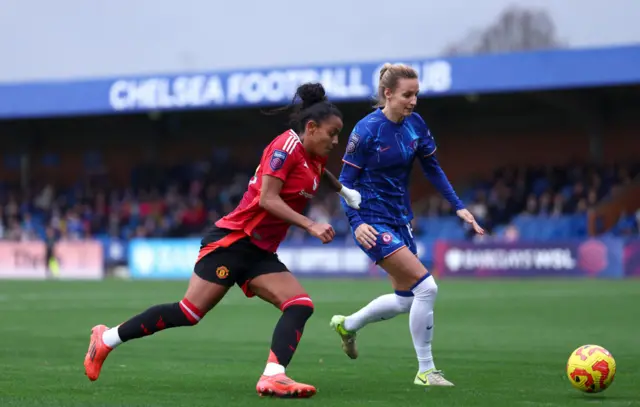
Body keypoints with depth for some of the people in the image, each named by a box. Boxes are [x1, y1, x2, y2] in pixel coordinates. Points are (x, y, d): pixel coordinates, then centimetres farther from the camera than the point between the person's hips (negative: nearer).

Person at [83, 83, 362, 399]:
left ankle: (272, 377, -25)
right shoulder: (287, 146, -14)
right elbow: (267, 199, -22)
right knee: (190, 311, -9)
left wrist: (342, 190, 25)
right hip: (233, 240, -9)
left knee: (301, 306, -12)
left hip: (260, 253, 9)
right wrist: (310, 226, -25)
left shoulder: (315, 159, 12)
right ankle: (106, 339, 5)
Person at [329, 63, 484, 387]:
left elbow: (432, 168, 11)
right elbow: (346, 181, -14)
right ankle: (425, 371, -4)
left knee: (406, 299, 15)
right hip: (373, 223, -8)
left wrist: (458, 207, 4)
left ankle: (347, 325, 39)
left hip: (399, 219, 8)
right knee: (426, 287, -16)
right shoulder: (366, 130, -17)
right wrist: (356, 223, -26)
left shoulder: (415, 124, 0)